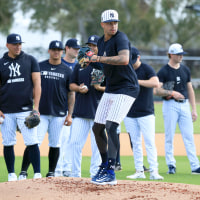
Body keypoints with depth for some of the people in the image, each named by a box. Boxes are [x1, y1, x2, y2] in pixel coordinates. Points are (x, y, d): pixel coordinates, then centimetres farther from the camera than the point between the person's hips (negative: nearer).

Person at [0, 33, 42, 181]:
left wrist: (36, 107, -6)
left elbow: (37, 84, 2)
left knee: (32, 142, -8)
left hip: (25, 110, -2)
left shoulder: (30, 60, 6)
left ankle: (37, 174, -5)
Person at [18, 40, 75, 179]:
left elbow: (71, 94, 8)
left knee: (55, 144, 3)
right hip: (40, 113, -1)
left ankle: (51, 173, 13)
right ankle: (23, 172, -8)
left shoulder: (67, 71, 8)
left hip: (59, 114, 1)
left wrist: (70, 114, 0)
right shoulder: (39, 67, 7)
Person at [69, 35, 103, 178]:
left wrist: (101, 87, -17)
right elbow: (71, 84, 18)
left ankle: (95, 174, 6)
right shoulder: (80, 65, 15)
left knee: (97, 145, -2)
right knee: (75, 142, -1)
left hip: (98, 112, -3)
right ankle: (75, 174, 8)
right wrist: (79, 88, -4)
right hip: (80, 111, 3)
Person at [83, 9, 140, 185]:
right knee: (97, 128, 10)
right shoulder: (101, 42, 11)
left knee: (111, 126, -21)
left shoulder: (120, 38, -16)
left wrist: (99, 58, -30)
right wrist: (90, 61, 5)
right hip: (110, 89, 9)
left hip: (127, 88, -9)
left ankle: (110, 173, -23)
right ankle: (105, 165, 27)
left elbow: (124, 59, -33)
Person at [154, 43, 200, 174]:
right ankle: (171, 165, 6)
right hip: (170, 105, -4)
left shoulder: (185, 70, 13)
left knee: (189, 136, -1)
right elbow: (156, 91, -9)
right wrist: (172, 93, -22)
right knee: (169, 136, -1)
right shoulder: (164, 71, -3)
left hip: (185, 105, 4)